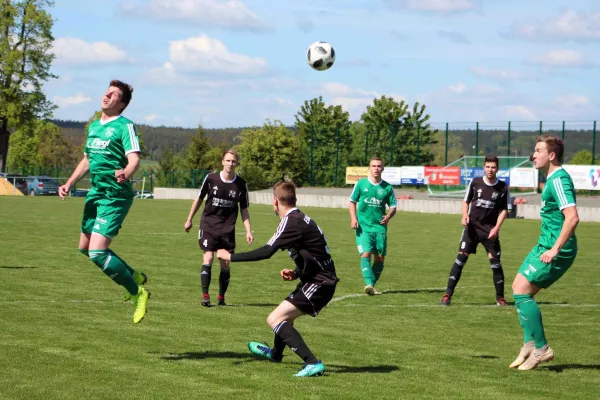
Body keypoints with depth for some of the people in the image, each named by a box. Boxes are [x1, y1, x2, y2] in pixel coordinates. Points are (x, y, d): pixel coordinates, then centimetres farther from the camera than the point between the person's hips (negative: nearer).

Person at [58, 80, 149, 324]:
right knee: (85, 248, 18)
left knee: (97, 252, -17)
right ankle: (133, 276, 34)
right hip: (95, 194, 9)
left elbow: (134, 160, -24)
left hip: (115, 197, -9)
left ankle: (137, 293, 0)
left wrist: (125, 173, -45)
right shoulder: (94, 127, 13)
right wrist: (69, 184, 17)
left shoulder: (124, 126, -11)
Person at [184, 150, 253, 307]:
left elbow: (244, 210, 6)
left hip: (228, 229, 1)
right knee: (208, 257, -15)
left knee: (225, 264, 1)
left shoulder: (241, 185, -2)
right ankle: (205, 295, -12)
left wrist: (248, 231, -1)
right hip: (208, 225, -1)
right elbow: (199, 199, 9)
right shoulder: (211, 179, -5)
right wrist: (189, 219, 14)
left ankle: (221, 297, 15)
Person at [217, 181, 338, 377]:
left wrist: (231, 256, -18)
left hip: (319, 284, -10)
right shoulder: (300, 218, 12)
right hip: (319, 279, 10)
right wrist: (297, 273, 9)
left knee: (275, 319, -18)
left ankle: (312, 363, -28)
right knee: (285, 315, 32)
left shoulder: (291, 222, -18)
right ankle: (275, 353, 59)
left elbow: (266, 252, -25)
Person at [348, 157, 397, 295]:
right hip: (363, 226, -2)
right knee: (366, 254, -18)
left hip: (380, 227, 2)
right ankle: (369, 284, -30)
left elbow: (393, 206, 12)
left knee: (380, 258, 3)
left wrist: (389, 216, -10)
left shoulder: (387, 187, 6)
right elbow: (352, 202, 10)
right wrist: (353, 219, -4)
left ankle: (371, 286, 17)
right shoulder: (361, 184, 3)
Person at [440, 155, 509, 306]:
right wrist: (465, 215, -8)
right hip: (472, 226, 0)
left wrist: (497, 227, -9)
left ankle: (500, 298, 10)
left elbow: (504, 210, 4)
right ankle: (447, 295, -5)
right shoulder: (475, 182, -1)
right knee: (461, 258, -7)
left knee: (495, 261, -4)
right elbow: (466, 201, 11)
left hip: (490, 230, 0)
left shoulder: (503, 188, -2)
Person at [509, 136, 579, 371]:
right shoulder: (552, 178, 14)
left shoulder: (558, 180, -18)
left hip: (556, 250, -10)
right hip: (546, 245, 10)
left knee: (521, 292, -11)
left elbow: (572, 217, -28)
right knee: (519, 289, 11)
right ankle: (530, 345, 13)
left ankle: (541, 349, -4)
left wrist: (555, 249, -27)